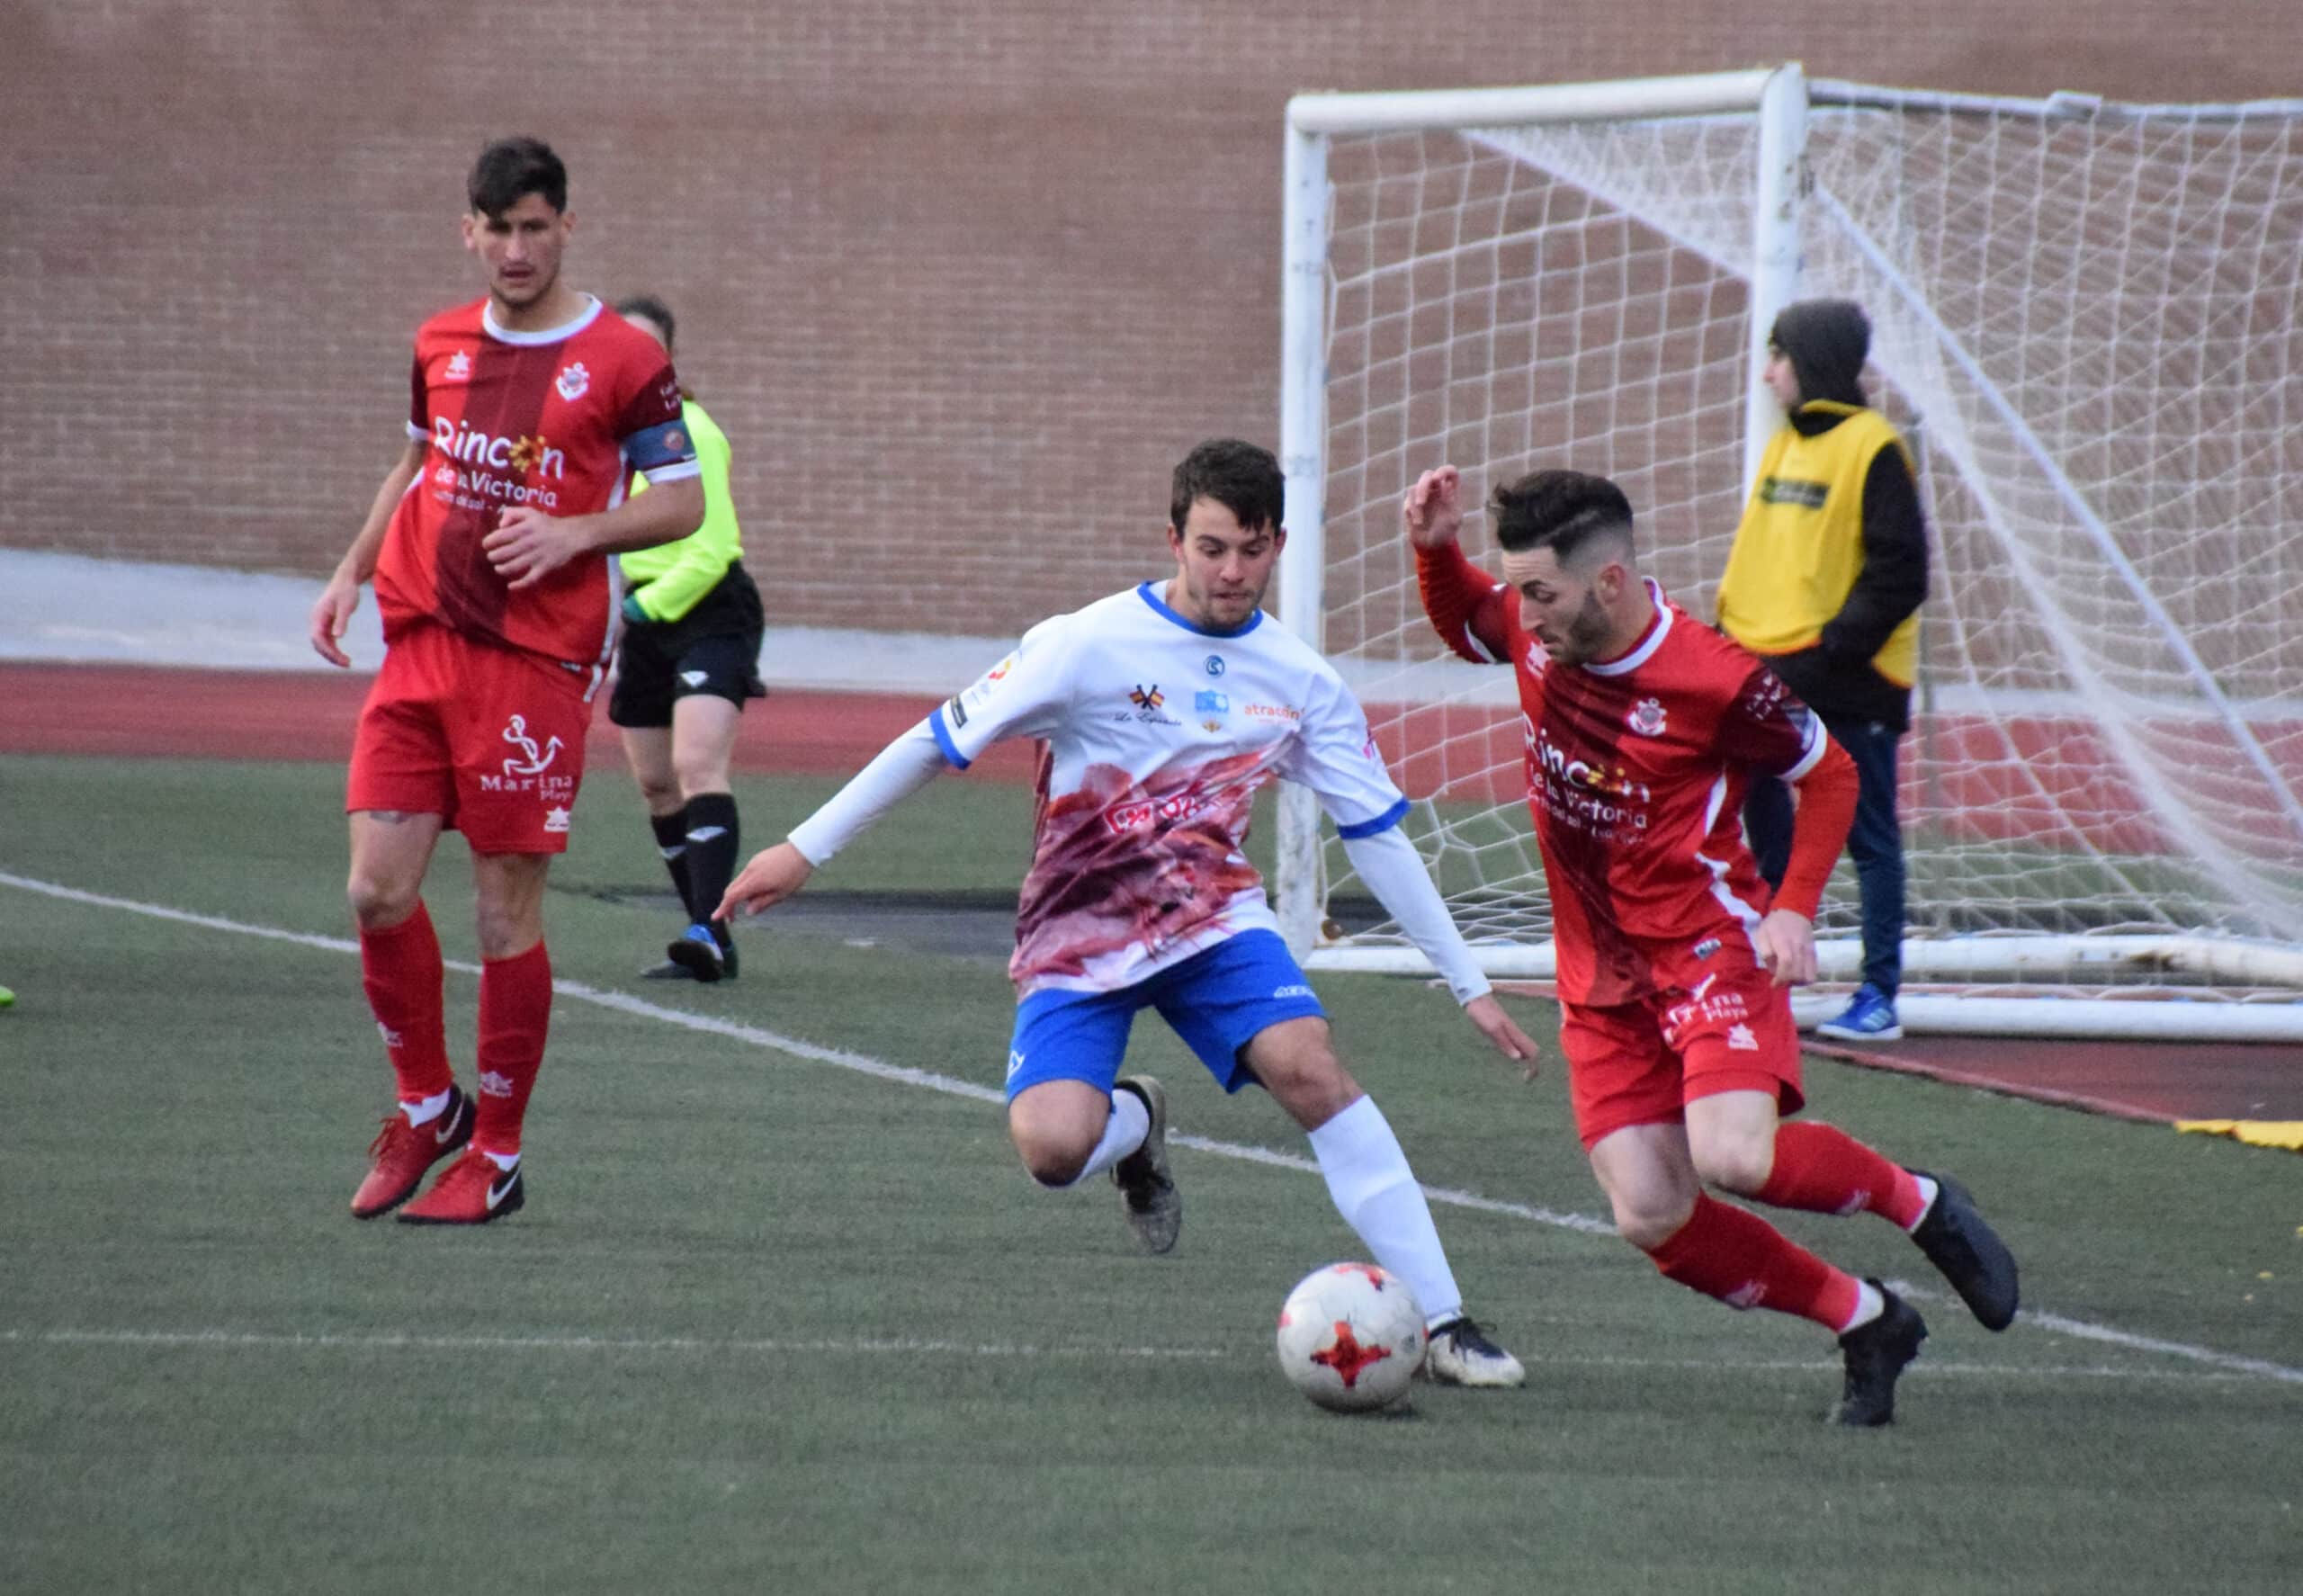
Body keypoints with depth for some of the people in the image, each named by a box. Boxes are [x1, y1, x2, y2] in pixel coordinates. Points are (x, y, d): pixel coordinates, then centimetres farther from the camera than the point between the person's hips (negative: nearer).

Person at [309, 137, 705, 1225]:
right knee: (379, 887, -4)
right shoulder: (441, 345, 11)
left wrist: (575, 532, -16)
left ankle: (496, 1155, 11)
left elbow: (682, 502, -2)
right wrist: (352, 571, 17)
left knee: (507, 911, -2)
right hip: (420, 644, 5)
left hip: (537, 661, -5)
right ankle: (425, 1107, 17)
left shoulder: (622, 359, -4)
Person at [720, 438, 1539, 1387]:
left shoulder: (1300, 683, 0)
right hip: (1078, 942, -2)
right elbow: (942, 741, -6)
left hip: (1213, 920, 2)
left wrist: (1469, 986, 6)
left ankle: (1445, 1326, -23)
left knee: (1306, 1061, -27)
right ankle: (1133, 1124, 15)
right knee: (1051, 1145, -26)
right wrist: (806, 849, -7)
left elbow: (1377, 837, 6)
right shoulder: (1090, 646, -12)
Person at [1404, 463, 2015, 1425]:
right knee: (1651, 1218, -6)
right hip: (1601, 975, 6)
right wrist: (1434, 549, 3)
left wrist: (1795, 908, -14)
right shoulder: (1533, 632, -3)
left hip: (1711, 948, -6)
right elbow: (1463, 625, 22)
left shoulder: (1718, 681, -20)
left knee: (1733, 1159, -28)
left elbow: (1829, 773, -5)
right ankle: (1865, 1325, 13)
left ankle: (1918, 1203, 2)